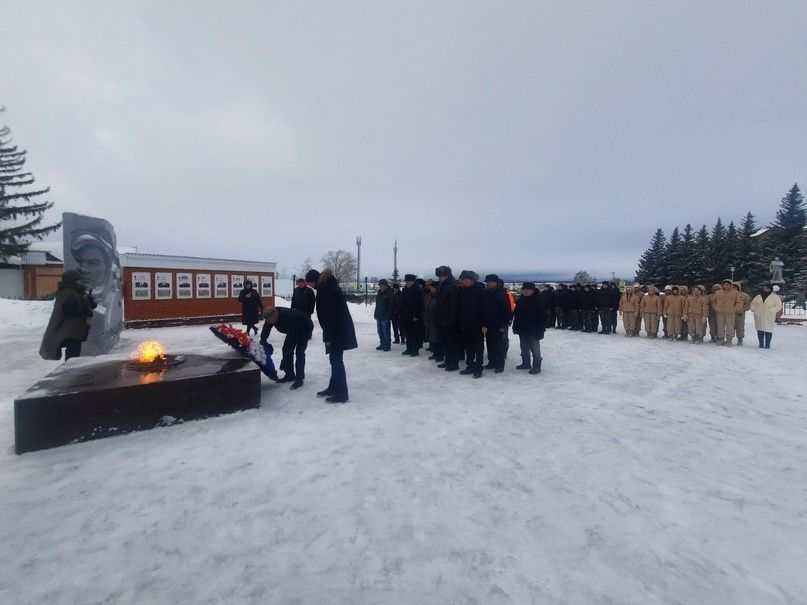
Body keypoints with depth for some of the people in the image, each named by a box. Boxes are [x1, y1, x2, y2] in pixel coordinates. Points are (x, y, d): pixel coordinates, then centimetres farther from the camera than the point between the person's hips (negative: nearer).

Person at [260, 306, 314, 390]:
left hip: (305, 329, -8)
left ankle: (299, 379, -11)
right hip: (293, 330, 8)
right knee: (286, 349, 2)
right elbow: (265, 330, -10)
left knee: (299, 352, -17)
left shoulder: (289, 317, -43)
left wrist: (284, 361, -37)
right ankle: (290, 375, 14)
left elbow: (291, 339, -40)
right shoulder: (270, 316, -22)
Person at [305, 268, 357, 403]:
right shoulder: (330, 286, 16)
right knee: (335, 359, 16)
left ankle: (342, 394, 3)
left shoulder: (323, 289, -14)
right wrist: (328, 334, 20)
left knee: (336, 360, -4)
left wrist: (327, 336, -17)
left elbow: (326, 314, -20)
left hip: (337, 330, -10)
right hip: (341, 328, 10)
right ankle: (333, 388, 28)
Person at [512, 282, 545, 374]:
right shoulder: (520, 301, 7)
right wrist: (515, 327, 10)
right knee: (524, 349, 17)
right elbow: (516, 315, 13)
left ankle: (536, 366, 10)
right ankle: (526, 363, 31)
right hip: (522, 330, 7)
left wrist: (541, 330, -16)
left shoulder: (538, 301, -13)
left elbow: (543, 317, -14)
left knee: (535, 349, 1)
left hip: (533, 331, -7)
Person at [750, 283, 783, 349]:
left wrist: (770, 311, -16)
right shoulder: (758, 297, 12)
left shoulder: (775, 297, 1)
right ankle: (761, 344, 13)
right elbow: (753, 304, 18)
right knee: (760, 330, 5)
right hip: (759, 317, 3)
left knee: (768, 330, -4)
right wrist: (755, 310, 0)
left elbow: (778, 306, -3)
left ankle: (767, 344, 3)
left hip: (769, 318, -3)